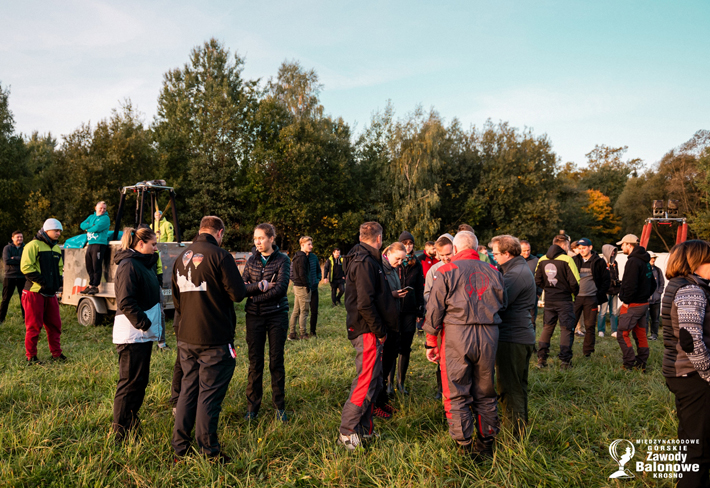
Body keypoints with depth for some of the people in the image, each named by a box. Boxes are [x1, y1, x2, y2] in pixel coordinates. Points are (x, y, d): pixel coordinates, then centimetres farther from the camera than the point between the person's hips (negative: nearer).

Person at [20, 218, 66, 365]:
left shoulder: (56, 248, 16)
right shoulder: (33, 245, -9)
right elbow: (26, 267, -15)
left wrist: (58, 281, 8)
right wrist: (42, 282, -19)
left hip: (51, 293, 7)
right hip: (35, 292, -7)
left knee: (55, 324, 9)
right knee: (34, 326, 0)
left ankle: (56, 353, 19)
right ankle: (31, 356, 11)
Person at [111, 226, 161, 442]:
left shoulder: (144, 264, 15)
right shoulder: (128, 265, -15)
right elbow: (126, 302, -22)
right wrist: (144, 324, -20)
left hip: (143, 334, 10)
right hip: (132, 335, -10)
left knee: (141, 380, 17)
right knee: (130, 382, -2)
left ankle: (131, 420, 29)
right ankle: (120, 431, 7)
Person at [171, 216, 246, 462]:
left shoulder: (182, 256, 9)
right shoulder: (219, 255, -14)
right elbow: (238, 294, -15)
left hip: (185, 337, 7)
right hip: (214, 339, -7)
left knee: (188, 389, 17)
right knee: (210, 392, 3)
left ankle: (179, 447, 24)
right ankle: (208, 450, 12)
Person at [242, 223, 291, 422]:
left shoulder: (282, 260, -3)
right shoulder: (252, 260, 8)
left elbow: (281, 288, -14)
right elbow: (243, 287, -1)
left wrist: (255, 296, -11)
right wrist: (260, 286, -18)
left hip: (277, 315, -2)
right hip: (254, 316, 3)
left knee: (276, 361, 4)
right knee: (255, 362, 5)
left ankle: (279, 406, 17)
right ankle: (252, 406, 16)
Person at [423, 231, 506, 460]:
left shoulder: (447, 271, -2)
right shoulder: (493, 272, 10)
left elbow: (434, 310, -3)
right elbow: (502, 305, 15)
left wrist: (431, 343, 3)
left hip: (456, 335, -4)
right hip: (489, 335, 4)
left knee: (457, 395, 6)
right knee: (485, 394, 15)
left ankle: (465, 448, 10)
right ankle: (487, 444, 25)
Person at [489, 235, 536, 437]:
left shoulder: (515, 274, -18)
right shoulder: (523, 269, 16)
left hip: (511, 339, -11)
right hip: (523, 336, 11)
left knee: (509, 388, -2)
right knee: (518, 386, 19)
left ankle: (516, 434, 5)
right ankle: (521, 429, 31)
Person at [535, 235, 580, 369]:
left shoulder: (542, 260, 3)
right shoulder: (567, 260, -13)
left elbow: (538, 281, 7)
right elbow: (574, 282, -13)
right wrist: (574, 292, 7)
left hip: (549, 300, 5)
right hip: (564, 300, -5)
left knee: (547, 328, 13)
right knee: (566, 329, 4)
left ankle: (541, 359, 13)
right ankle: (565, 361, 5)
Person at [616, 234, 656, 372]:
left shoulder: (633, 261, -17)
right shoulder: (645, 261, 13)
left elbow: (630, 285, -25)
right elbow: (652, 284, 20)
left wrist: (626, 300, -14)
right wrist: (645, 296, 16)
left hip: (632, 305, -10)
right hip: (644, 303, 10)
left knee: (622, 334, -3)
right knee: (640, 334, 14)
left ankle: (629, 364, -4)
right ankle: (642, 364, 19)